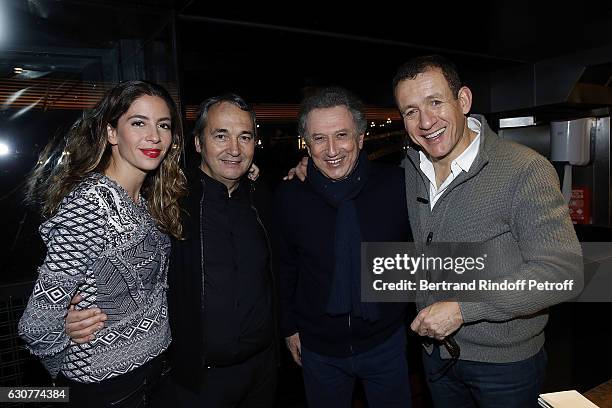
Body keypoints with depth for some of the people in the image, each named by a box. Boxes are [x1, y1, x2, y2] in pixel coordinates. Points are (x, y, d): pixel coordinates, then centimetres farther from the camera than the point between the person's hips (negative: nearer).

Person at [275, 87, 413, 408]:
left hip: (386, 341, 0)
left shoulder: (397, 185, -15)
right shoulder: (289, 197, -12)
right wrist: (289, 327, 6)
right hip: (318, 349, 1)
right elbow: (285, 269, 1)